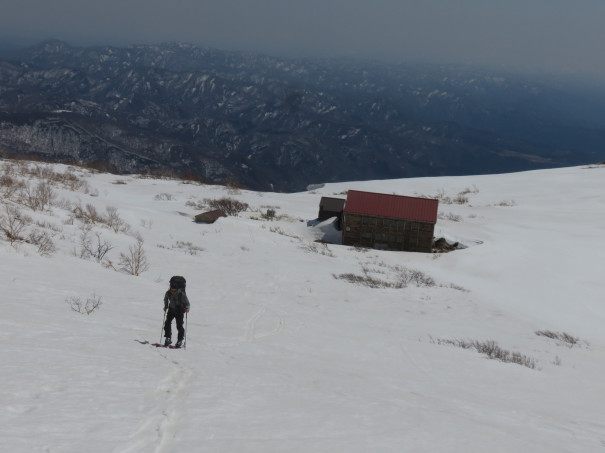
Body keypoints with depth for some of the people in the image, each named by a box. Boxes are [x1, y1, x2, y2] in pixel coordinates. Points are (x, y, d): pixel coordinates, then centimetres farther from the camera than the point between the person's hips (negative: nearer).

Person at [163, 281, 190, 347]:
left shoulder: (182, 294, -24)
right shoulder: (168, 293, -13)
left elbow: (187, 303, -15)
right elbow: (166, 299, 11)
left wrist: (187, 308, -32)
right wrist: (166, 306, 6)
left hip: (179, 311, -4)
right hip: (171, 309, 4)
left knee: (179, 325, -10)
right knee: (167, 323, -4)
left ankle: (180, 340, 3)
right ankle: (168, 338, 9)